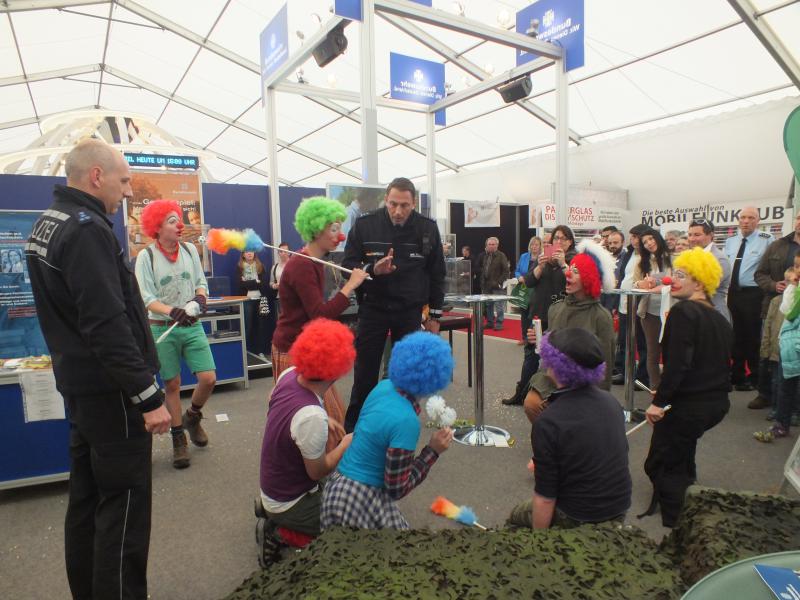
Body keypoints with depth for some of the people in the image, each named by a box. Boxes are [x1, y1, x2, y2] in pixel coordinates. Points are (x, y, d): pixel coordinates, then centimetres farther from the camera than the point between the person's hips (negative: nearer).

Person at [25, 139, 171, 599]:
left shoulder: (47, 223, 12)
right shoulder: (86, 229, -19)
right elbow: (108, 325, -26)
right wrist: (149, 396, -23)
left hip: (78, 383, 10)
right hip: (110, 391, -10)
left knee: (87, 496, 19)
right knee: (125, 503, 0)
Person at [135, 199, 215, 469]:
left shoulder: (190, 249, 4)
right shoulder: (146, 256, -6)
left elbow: (201, 282, 7)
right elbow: (147, 298, -12)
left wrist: (200, 298, -16)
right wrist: (172, 312, -29)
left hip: (192, 326, 3)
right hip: (163, 329, -3)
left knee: (209, 379, -4)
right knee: (172, 384, 6)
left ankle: (192, 417, 27)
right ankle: (178, 437, 23)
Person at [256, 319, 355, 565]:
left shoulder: (288, 374, -13)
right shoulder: (311, 416, -37)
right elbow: (318, 472, -20)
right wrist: (346, 444, -5)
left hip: (273, 488, 8)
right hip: (289, 505, -8)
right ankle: (283, 533, 1)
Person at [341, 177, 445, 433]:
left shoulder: (428, 228, -3)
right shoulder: (365, 225, -8)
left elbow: (436, 274, 4)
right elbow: (348, 265, -4)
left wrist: (434, 315, 3)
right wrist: (372, 269, -25)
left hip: (410, 311, 1)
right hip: (373, 308, -1)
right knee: (365, 372, 5)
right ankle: (353, 427, 21)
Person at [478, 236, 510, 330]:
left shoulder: (501, 256, -4)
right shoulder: (485, 255, 13)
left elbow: (506, 271, -7)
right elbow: (479, 266, 16)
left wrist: (499, 282, -14)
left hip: (496, 285, -6)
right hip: (486, 285, 6)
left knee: (498, 306, -3)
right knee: (488, 305, 11)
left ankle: (499, 324, 2)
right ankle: (490, 323, 20)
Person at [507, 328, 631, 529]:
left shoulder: (548, 424, -27)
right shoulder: (611, 402, -6)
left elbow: (545, 497, -21)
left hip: (578, 520, -5)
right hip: (620, 512, 5)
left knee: (517, 515, 21)